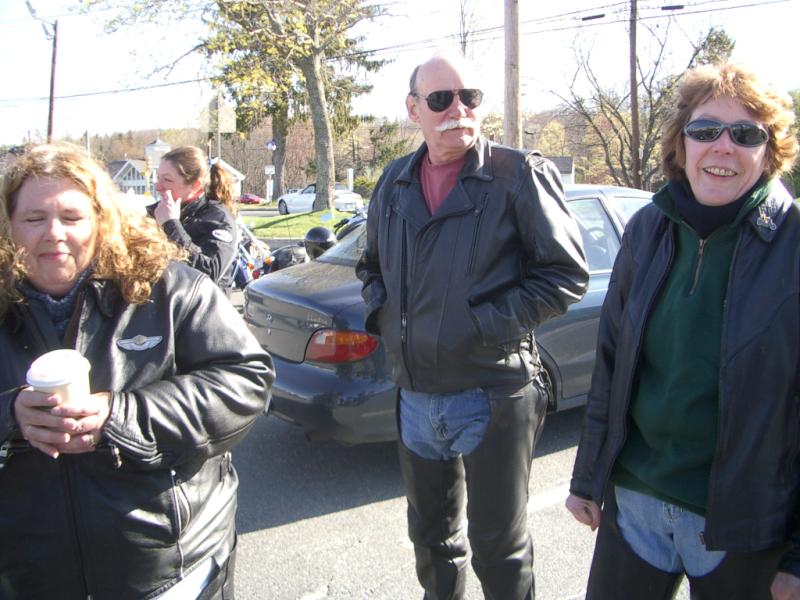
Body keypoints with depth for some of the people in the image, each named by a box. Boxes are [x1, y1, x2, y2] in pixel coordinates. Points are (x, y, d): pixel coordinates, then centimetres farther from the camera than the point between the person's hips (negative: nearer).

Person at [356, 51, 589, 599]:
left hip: (493, 396, -5)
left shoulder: (521, 174, -9)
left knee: (500, 551, 11)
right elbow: (372, 265, 21)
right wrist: (383, 312, 3)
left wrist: (489, 323, -17)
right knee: (431, 536, 24)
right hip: (416, 395, 6)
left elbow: (567, 274, -10)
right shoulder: (395, 183, 8)